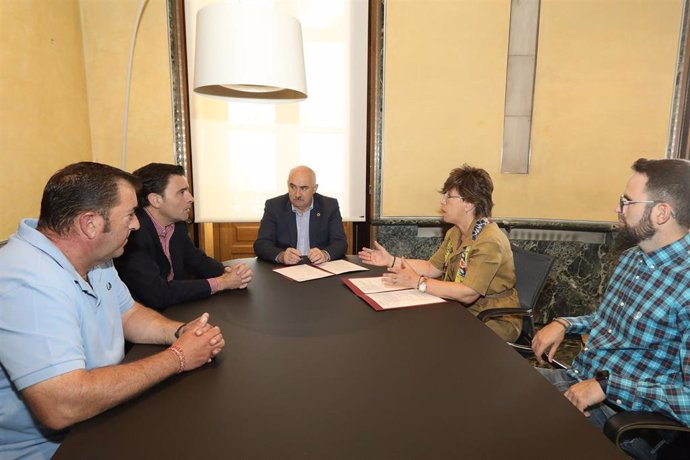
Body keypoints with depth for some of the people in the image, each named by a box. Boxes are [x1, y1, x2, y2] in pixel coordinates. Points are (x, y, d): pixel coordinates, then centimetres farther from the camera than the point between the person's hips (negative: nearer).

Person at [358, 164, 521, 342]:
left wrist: (418, 282, -28)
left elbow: (468, 294, -30)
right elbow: (432, 268, 5)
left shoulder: (489, 241, -24)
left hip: (496, 322, -7)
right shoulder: (455, 233, 7)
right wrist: (391, 260, -2)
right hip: (463, 310, 7)